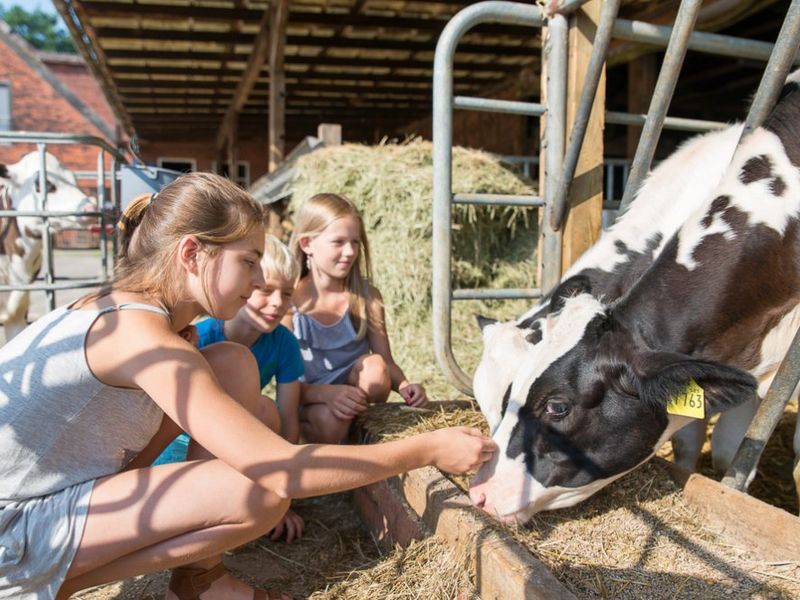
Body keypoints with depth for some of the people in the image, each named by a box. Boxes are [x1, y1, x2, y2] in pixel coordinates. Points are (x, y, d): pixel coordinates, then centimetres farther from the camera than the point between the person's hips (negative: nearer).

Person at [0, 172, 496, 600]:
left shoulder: (128, 310, 0)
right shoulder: (142, 335, -29)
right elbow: (281, 472, -33)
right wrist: (430, 450, -25)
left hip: (58, 488, 9)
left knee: (234, 364, -5)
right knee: (258, 494, -27)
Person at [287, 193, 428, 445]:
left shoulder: (367, 297, -5)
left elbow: (386, 364, -4)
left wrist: (404, 386, -26)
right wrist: (326, 393, -32)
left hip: (355, 392, 3)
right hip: (309, 404, -3)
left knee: (374, 367, -28)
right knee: (329, 421, -35)